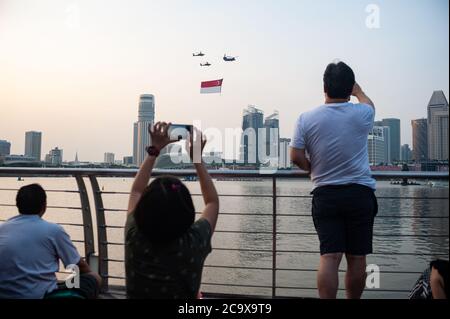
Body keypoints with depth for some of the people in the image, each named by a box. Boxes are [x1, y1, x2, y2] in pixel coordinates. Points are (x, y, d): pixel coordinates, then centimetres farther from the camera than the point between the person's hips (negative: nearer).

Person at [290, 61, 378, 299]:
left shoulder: (306, 118, -4)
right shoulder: (362, 113, -1)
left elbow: (296, 158, -5)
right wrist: (359, 91, 45)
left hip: (325, 195, 0)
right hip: (360, 193, 0)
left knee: (329, 257, -2)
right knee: (357, 258, 9)